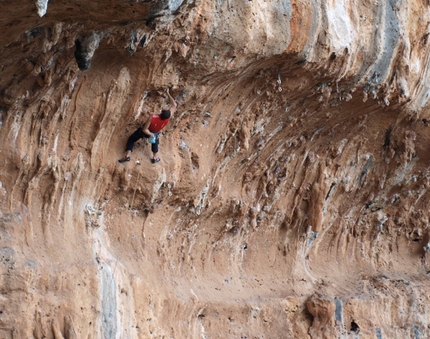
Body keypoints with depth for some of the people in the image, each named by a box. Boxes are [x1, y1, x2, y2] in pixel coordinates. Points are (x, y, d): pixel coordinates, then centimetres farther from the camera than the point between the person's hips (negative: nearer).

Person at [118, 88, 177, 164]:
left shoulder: (152, 118, -46)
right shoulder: (168, 117, -35)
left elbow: (144, 130, -37)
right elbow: (174, 105, -20)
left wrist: (151, 134, -18)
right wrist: (168, 94, -12)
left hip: (147, 132, -3)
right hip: (155, 132, 3)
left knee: (131, 139, 17)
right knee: (155, 141, 37)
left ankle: (127, 156, 8)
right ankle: (155, 158, 39)